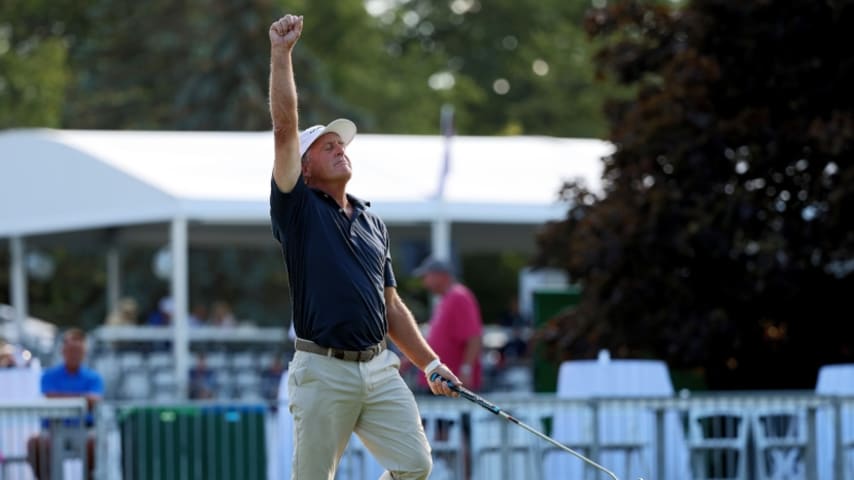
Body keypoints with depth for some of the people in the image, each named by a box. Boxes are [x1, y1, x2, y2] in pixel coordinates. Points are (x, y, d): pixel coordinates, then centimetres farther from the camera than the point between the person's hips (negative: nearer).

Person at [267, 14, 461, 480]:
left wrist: (430, 363, 16)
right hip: (323, 371, -5)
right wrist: (281, 52, -15)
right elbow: (284, 128, -10)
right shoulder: (298, 209, 1)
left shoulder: (373, 222, 18)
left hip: (380, 369, 5)